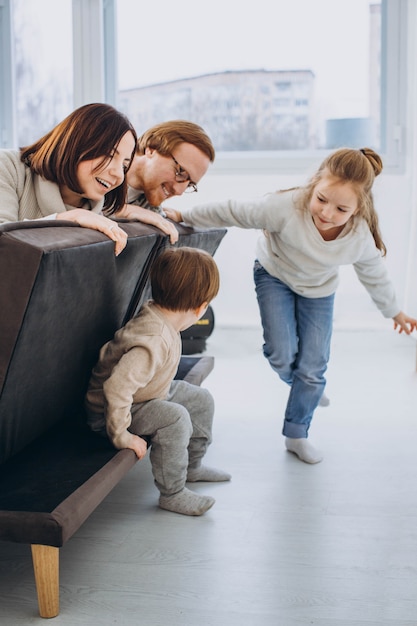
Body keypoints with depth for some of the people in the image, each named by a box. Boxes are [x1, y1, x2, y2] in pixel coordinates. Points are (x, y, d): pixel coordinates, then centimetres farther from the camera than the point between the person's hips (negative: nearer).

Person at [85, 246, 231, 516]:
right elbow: (117, 387, -42)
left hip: (148, 394, 10)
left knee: (202, 400, 12)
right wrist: (121, 436, -33)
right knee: (175, 418, -29)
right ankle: (172, 493, -12)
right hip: (107, 411, -10)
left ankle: (192, 466, 32)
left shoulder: (156, 314, -9)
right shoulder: (154, 341, -38)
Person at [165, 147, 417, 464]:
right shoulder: (288, 207, -40)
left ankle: (296, 435, 24)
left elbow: (376, 277, -7)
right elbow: (233, 213, -29)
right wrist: (184, 217, -22)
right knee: (282, 356, -13)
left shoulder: (362, 239, -29)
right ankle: (301, 388, 25)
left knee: (312, 369, 2)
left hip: (318, 290, 2)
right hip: (275, 275, -2)